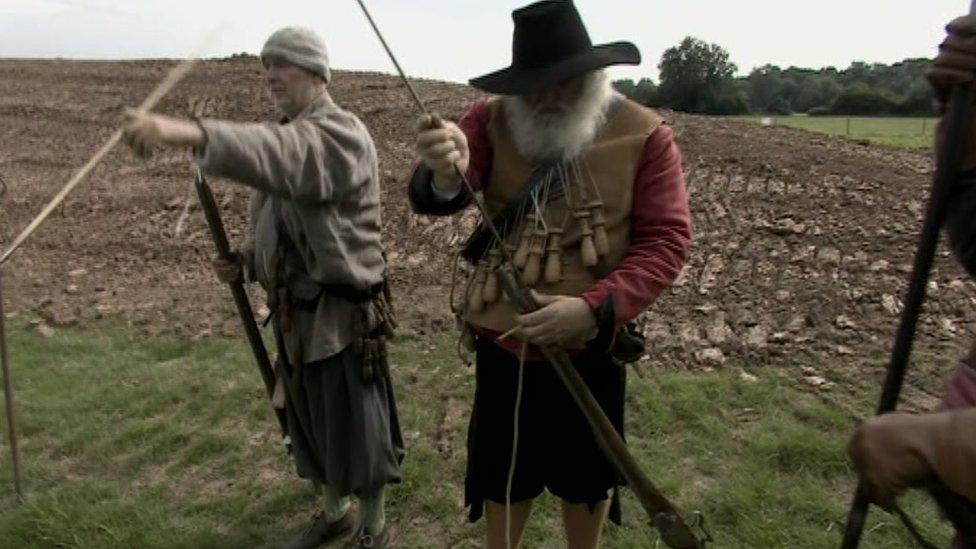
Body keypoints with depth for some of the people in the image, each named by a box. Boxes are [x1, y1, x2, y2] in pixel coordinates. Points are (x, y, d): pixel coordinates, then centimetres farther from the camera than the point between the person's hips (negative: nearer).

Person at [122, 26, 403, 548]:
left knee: (354, 426, 6)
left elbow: (284, 156, -40)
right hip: (295, 313, 9)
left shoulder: (342, 132, -16)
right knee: (310, 421, 21)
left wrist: (190, 133, -53)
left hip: (343, 314, -8)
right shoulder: (284, 135, 13)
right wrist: (246, 261, 0)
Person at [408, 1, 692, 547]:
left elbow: (667, 240, -12)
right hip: (502, 345, 2)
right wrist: (444, 174, -44)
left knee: (585, 476, 22)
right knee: (503, 473, 21)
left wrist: (596, 309, -27)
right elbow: (430, 198, -19)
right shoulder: (492, 120, -5)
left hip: (590, 349, -1)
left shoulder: (646, 136, -8)